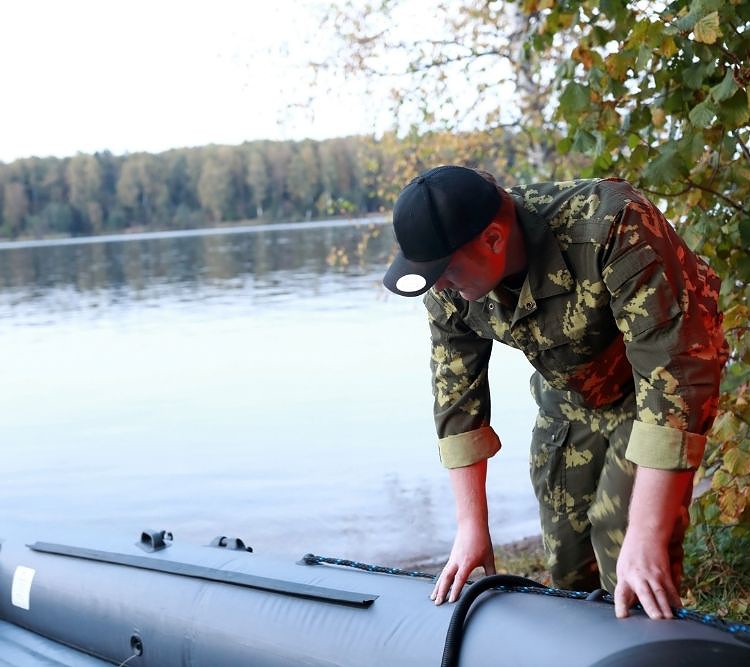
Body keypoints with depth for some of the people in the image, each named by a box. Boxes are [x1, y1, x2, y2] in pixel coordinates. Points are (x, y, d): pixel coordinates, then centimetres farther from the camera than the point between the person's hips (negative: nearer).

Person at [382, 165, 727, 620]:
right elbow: (456, 394, -10)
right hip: (567, 391, 5)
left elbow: (676, 372, -39)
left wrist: (645, 538, -40)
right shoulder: (448, 281, -21)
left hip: (652, 375, -5)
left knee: (620, 536, -15)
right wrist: (471, 527, -12)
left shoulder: (614, 227, -38)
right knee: (567, 565, 4)